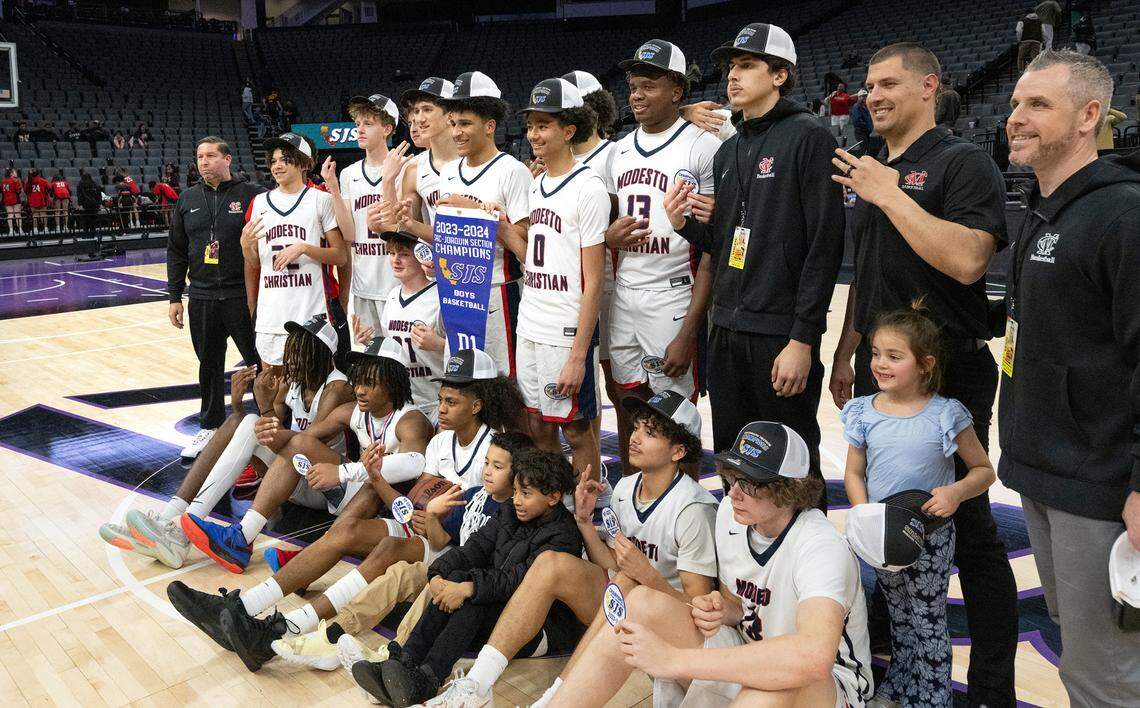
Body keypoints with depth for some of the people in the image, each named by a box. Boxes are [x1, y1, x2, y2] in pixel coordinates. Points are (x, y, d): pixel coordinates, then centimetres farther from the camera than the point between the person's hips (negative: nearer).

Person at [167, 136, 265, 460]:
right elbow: (176, 251, 13)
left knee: (259, 364, 3)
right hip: (202, 299, 4)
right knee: (209, 367, 14)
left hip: (243, 297, -4)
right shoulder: (188, 199, 10)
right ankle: (210, 427, 27)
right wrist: (175, 297, 8)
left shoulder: (250, 195, -4)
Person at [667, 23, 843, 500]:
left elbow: (824, 245, -14)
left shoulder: (807, 138, -8)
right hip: (726, 333, 7)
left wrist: (803, 339, -17)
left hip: (782, 334, -7)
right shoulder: (729, 152, 15)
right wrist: (685, 225, -1)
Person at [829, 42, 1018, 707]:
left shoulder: (963, 161, -9)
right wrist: (847, 355, 18)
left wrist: (892, 196, -20)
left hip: (949, 374, -7)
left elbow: (967, 260, -24)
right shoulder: (872, 172, 15)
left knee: (968, 530, 1)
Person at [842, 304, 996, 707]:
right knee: (899, 615, 21)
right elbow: (854, 474, 2)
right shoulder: (864, 413, -5)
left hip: (931, 537, -3)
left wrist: (956, 492, -23)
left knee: (928, 620, 7)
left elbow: (984, 470, -3)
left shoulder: (946, 416, -14)